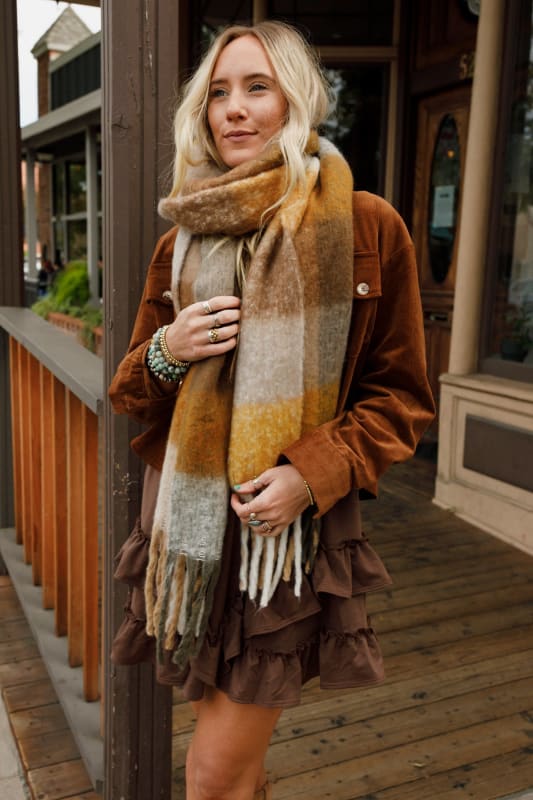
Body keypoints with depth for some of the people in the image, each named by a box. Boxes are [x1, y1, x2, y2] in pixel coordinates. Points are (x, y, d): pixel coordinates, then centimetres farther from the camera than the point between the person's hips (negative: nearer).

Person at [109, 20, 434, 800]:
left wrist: (311, 475, -17)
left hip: (295, 527, -4)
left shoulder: (366, 226, -5)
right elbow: (132, 390, 14)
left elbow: (400, 396, -2)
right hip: (191, 522, 4)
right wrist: (166, 352, -9)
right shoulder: (184, 238, 7)